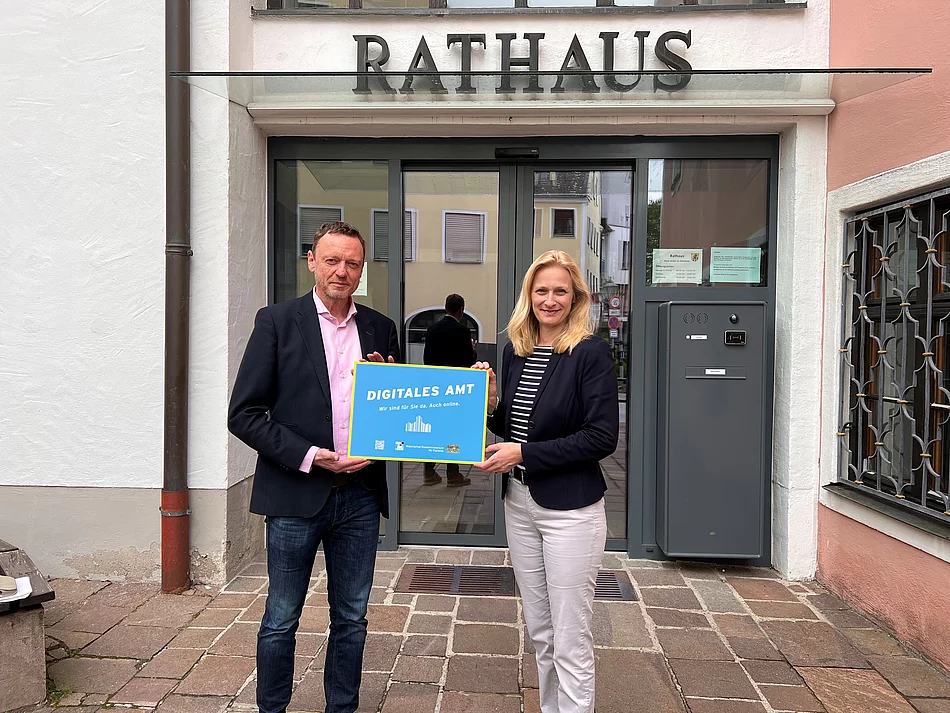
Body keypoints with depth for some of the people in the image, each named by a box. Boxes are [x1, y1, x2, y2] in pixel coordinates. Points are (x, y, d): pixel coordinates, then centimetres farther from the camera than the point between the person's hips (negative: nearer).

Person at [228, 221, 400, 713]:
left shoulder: (380, 329, 7)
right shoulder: (277, 321, -3)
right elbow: (243, 414, -7)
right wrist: (307, 456, -15)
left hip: (360, 494, 3)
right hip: (296, 492, -3)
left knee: (351, 619, 16)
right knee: (281, 620, 12)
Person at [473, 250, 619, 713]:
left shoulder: (591, 352, -12)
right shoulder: (515, 350, 6)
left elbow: (602, 437, -17)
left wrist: (524, 453, -19)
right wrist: (491, 404, -6)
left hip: (570, 511, -6)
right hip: (519, 504, 7)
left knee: (570, 642, 5)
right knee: (539, 633, 20)